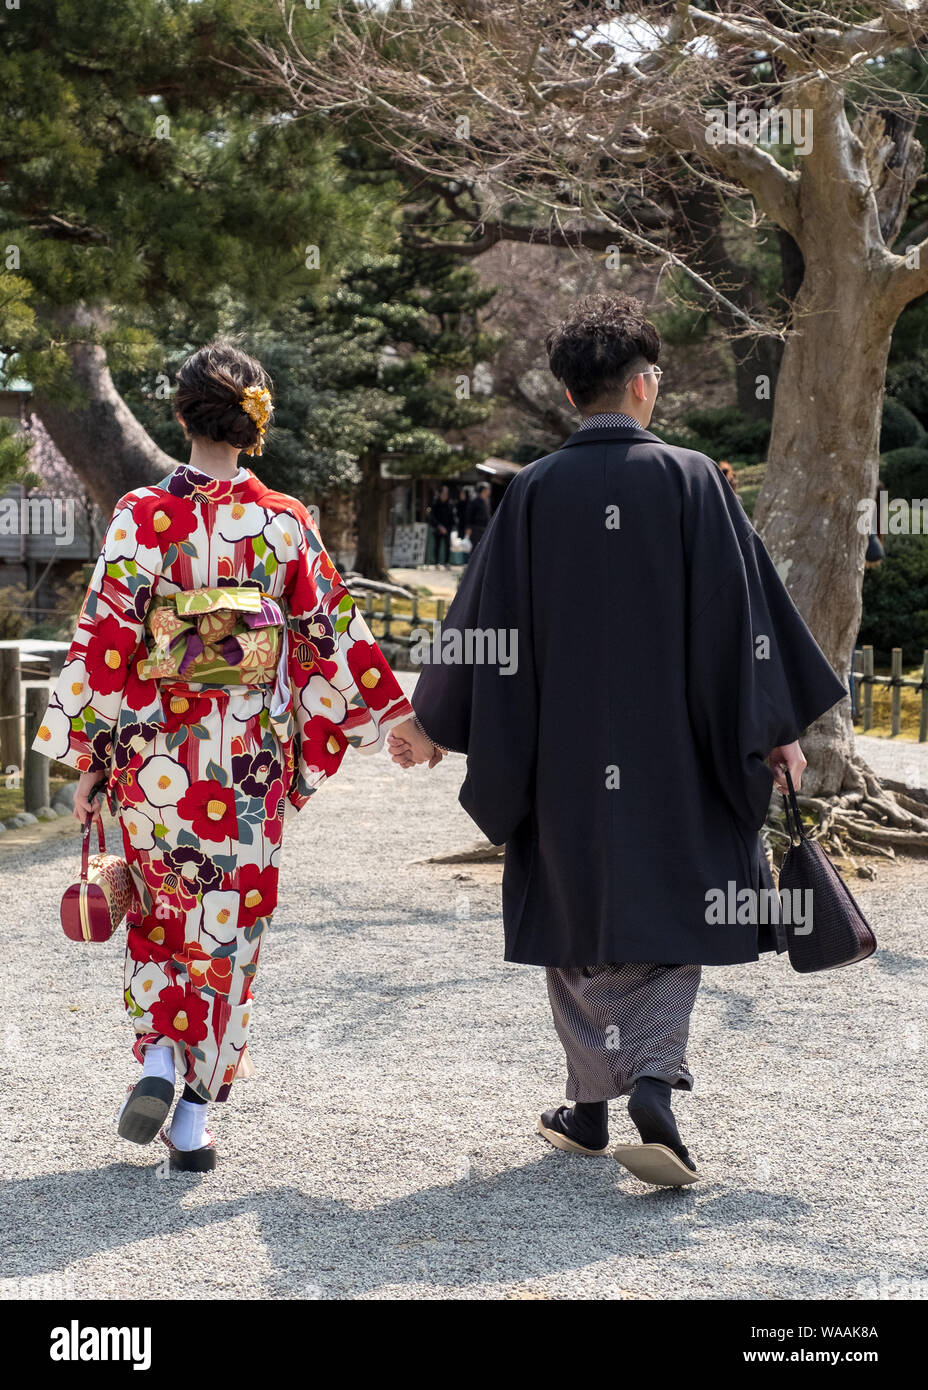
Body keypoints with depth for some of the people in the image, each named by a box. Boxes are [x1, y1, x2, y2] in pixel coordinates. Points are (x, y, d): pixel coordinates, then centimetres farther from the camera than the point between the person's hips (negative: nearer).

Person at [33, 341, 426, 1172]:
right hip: (250, 760, 0)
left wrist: (84, 759, -2)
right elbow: (333, 634, 3)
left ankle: (158, 1057, -1)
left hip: (155, 756, 0)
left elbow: (104, 642, -9)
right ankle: (195, 1117, 10)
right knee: (229, 928, 8)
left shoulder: (142, 517, -7)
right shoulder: (287, 524, -3)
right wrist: (393, 714, 18)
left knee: (161, 913, 19)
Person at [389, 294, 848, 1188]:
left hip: (564, 752, 2)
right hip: (672, 749, -1)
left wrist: (432, 725, 14)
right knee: (672, 908, 9)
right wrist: (779, 730, 1)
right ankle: (654, 1081, -11)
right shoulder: (689, 479, -6)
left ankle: (592, 1104, 19)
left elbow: (484, 619, 2)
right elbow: (745, 610, -5)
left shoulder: (534, 493, -2)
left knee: (579, 923, 14)